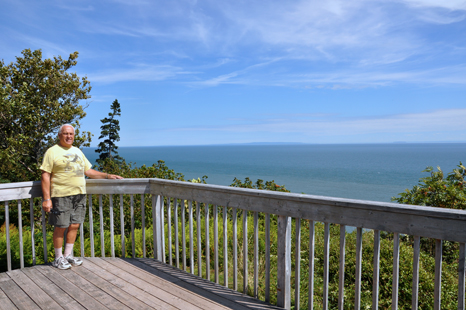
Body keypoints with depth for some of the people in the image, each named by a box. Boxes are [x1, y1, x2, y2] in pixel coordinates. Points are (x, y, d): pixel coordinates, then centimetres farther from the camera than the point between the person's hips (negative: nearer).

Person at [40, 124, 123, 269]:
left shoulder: (77, 151, 19)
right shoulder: (52, 151, -1)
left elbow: (88, 170, 22)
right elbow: (45, 175, -6)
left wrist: (107, 176, 13)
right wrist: (46, 199, -12)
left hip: (79, 194, 5)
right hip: (61, 195, -5)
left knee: (74, 225, 8)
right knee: (60, 227, 1)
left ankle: (68, 255, 22)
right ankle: (58, 258, 17)